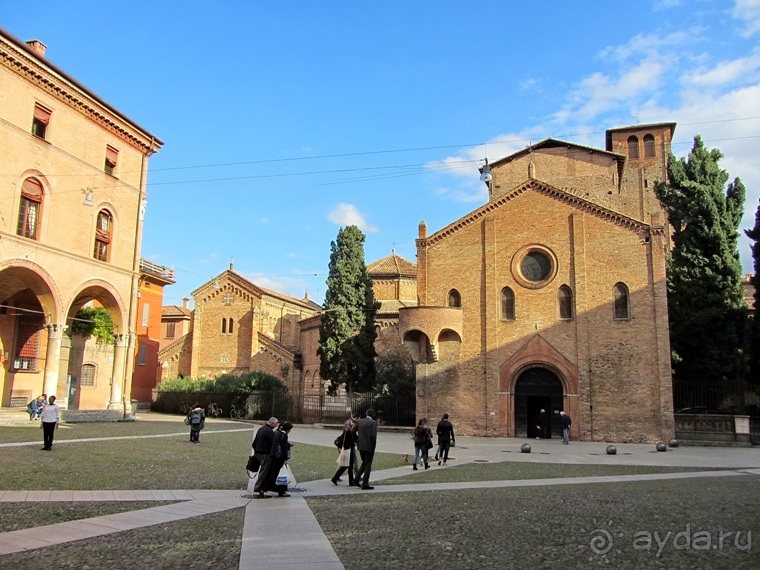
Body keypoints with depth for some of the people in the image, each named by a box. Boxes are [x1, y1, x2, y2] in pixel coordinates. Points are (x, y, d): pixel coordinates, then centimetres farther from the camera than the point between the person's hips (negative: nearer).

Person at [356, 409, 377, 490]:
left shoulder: (360, 421, 6)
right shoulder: (373, 423, -10)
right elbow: (373, 435, -19)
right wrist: (374, 446, -8)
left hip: (361, 446, 5)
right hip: (369, 446, -5)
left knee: (364, 463, 22)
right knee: (368, 465, 5)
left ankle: (357, 478, 10)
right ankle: (365, 484, 6)